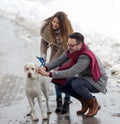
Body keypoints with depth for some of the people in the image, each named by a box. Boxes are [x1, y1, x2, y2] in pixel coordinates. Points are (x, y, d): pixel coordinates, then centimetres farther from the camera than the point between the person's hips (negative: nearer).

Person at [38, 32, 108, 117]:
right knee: (61, 84, -8)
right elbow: (59, 60, -11)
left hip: (97, 82, -8)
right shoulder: (73, 49, -9)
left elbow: (70, 73, -38)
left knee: (75, 84, -36)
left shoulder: (85, 57, -34)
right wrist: (46, 68, -29)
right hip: (84, 78, 8)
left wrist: (49, 74, -39)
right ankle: (84, 101, 9)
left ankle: (93, 103, -9)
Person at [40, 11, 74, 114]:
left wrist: (50, 64, -33)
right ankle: (59, 101, 6)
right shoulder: (46, 27, -24)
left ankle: (67, 102, 0)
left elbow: (63, 49, -30)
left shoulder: (67, 31, -35)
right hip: (56, 50, 4)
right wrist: (43, 54, -24)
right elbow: (44, 41, -7)